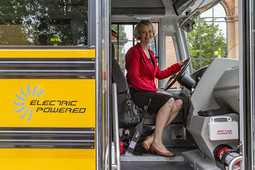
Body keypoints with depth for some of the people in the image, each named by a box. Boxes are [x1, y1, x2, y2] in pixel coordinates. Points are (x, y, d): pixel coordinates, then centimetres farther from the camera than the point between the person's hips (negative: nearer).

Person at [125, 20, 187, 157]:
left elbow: (159, 74, 25)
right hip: (137, 93, -9)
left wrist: (179, 65, 25)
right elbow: (134, 78, -15)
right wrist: (154, 90, -16)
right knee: (169, 100, -27)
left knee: (179, 103, -8)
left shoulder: (150, 53, 21)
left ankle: (152, 138, -15)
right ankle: (157, 142, -23)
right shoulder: (134, 52, -6)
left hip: (149, 92, 9)